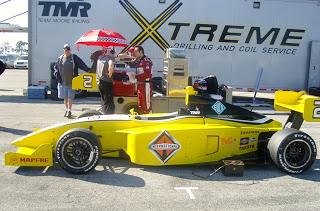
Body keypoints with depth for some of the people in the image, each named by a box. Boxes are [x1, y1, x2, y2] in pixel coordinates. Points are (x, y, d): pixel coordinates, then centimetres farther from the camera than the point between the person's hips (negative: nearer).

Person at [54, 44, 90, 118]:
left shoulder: (74, 58, 0)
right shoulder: (60, 58, 8)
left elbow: (82, 64, -9)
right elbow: (56, 67, 15)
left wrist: (88, 70, -23)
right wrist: (56, 73, -2)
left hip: (71, 82, -3)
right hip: (63, 81, 3)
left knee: (70, 97, -4)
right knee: (65, 97, 12)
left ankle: (69, 111, 1)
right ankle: (67, 110, 27)